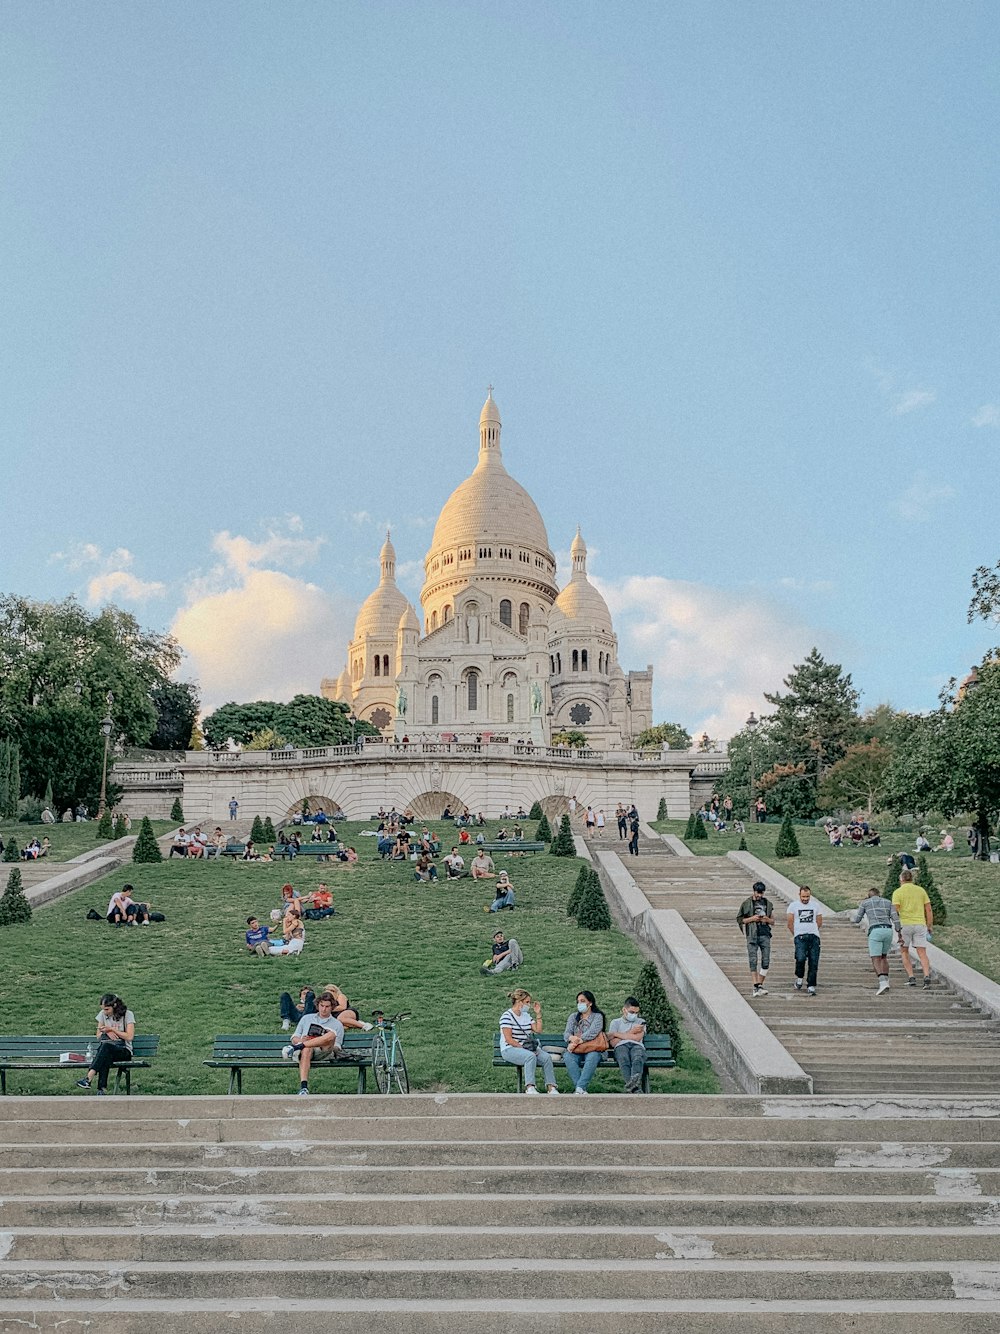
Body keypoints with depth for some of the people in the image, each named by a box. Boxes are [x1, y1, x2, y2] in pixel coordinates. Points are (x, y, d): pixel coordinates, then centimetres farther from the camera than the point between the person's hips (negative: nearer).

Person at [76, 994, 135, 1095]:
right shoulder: (102, 1014, 9)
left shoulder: (128, 1014, -4)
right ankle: (102, 1089, -46)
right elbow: (98, 1037, 12)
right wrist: (106, 1032, -10)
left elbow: (130, 1037, -10)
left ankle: (89, 1078, -48)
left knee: (106, 1046, -37)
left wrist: (111, 1029, -11)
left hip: (124, 1051, -3)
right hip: (106, 1050, 3)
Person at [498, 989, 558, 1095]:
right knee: (531, 1056, -36)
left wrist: (538, 1014, 6)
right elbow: (508, 1039, -15)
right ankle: (529, 1087, -36)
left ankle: (551, 1087, -19)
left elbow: (538, 1030, 9)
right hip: (509, 1049, -7)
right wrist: (523, 1049, -20)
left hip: (526, 1048, 7)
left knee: (547, 1057, -18)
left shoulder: (526, 1015, 17)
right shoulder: (507, 1016, -8)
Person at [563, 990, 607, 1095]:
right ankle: (582, 1089, -38)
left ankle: (579, 1087, -43)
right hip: (575, 1051, 3)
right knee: (568, 1057, -32)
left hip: (591, 1050, -3)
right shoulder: (573, 1016, 20)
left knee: (592, 1057, -38)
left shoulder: (597, 1016, 8)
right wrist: (571, 1038, -18)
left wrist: (578, 1041, -21)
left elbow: (592, 1032, -10)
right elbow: (567, 1033, 7)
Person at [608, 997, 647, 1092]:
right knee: (623, 1060, -39)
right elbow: (613, 1043, 11)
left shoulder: (641, 1022, 29)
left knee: (638, 1059, -39)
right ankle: (634, 1087, -63)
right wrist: (631, 1032, 12)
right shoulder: (615, 1022, 28)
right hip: (621, 1046, -1)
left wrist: (617, 1034, 10)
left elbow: (637, 1038, 8)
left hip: (637, 1046, 1)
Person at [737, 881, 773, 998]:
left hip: (765, 935, 3)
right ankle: (755, 987, -7)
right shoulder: (746, 903, 1)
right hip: (752, 935, -3)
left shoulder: (768, 903, 11)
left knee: (766, 962, 0)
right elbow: (739, 920, 2)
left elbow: (773, 921, 17)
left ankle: (760, 986, 11)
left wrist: (767, 920, -6)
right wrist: (751, 919, -12)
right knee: (753, 962, -7)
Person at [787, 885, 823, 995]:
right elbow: (789, 923, 7)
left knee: (814, 962, -3)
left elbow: (819, 922, 20)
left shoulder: (815, 906, 14)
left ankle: (811, 986, 5)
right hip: (800, 937, -3)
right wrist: (796, 935, 6)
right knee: (800, 958, -21)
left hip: (814, 936, 3)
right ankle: (799, 977, 6)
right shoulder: (793, 906, 7)